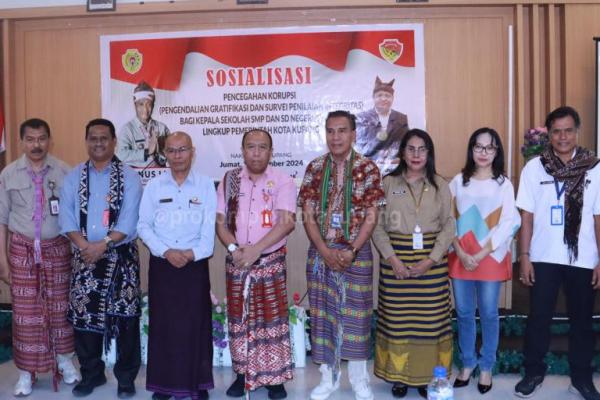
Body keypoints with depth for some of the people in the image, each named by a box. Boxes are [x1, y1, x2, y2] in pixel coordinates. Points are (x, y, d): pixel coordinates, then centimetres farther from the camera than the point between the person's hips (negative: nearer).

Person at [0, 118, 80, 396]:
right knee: (25, 311, 5)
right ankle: (27, 372, 18)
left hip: (57, 248, 0)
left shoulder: (64, 172, -5)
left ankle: (64, 361, 29)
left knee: (60, 307, 11)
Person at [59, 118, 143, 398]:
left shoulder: (129, 177, -2)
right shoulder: (74, 176, 8)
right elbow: (66, 216, 0)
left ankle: (126, 377, 15)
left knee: (124, 316, 0)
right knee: (83, 315, 7)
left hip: (121, 257, -3)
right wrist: (84, 245, -15)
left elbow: (129, 220, -10)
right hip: (84, 257, 3)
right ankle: (91, 374, 25)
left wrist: (103, 244, -20)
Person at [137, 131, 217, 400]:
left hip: (196, 265, -1)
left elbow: (209, 228, -3)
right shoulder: (153, 186, 4)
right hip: (161, 265, 1)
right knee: (163, 323, 6)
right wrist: (165, 251, -12)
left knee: (196, 324, 3)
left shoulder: (206, 185, 1)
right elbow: (143, 226, 1)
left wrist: (193, 253, -16)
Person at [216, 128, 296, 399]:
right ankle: (242, 374, 22)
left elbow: (287, 222, -14)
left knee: (272, 319, 1)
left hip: (271, 261, -3)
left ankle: (274, 378, 13)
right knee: (239, 319, 9)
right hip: (236, 262, 3)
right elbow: (220, 222, 3)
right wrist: (234, 248, -15)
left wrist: (256, 250, -21)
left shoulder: (283, 182, -5)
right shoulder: (229, 181, 5)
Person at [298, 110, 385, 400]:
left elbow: (371, 217, -6)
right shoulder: (315, 168, 2)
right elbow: (308, 215, -1)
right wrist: (326, 252, -12)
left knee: (355, 314, 6)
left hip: (357, 252, -2)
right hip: (320, 252, 2)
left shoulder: (368, 169, -4)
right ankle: (328, 376, 23)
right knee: (323, 313, 8)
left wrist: (351, 251, -16)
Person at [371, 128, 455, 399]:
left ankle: (428, 375, 17)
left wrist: (430, 260, -9)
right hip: (396, 258, -1)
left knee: (430, 317, 2)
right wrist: (391, 258, -12)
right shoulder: (388, 183, 3)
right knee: (396, 316, 2)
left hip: (432, 259, 1)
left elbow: (448, 227, 2)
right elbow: (377, 226, -1)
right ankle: (399, 375, 16)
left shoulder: (440, 186, 6)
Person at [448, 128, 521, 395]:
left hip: (491, 258, -2)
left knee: (488, 314, 7)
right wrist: (461, 254, -10)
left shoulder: (504, 184, -1)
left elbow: (508, 224, -7)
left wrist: (481, 255, -13)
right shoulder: (459, 181, 4)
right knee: (464, 313, 10)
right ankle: (467, 363, 26)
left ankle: (486, 367, 22)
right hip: (460, 258, 2)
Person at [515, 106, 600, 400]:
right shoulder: (534, 168, -2)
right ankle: (534, 373, 24)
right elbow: (527, 216, 0)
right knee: (538, 318, 7)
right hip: (544, 258, 0)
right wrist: (524, 256, -4)